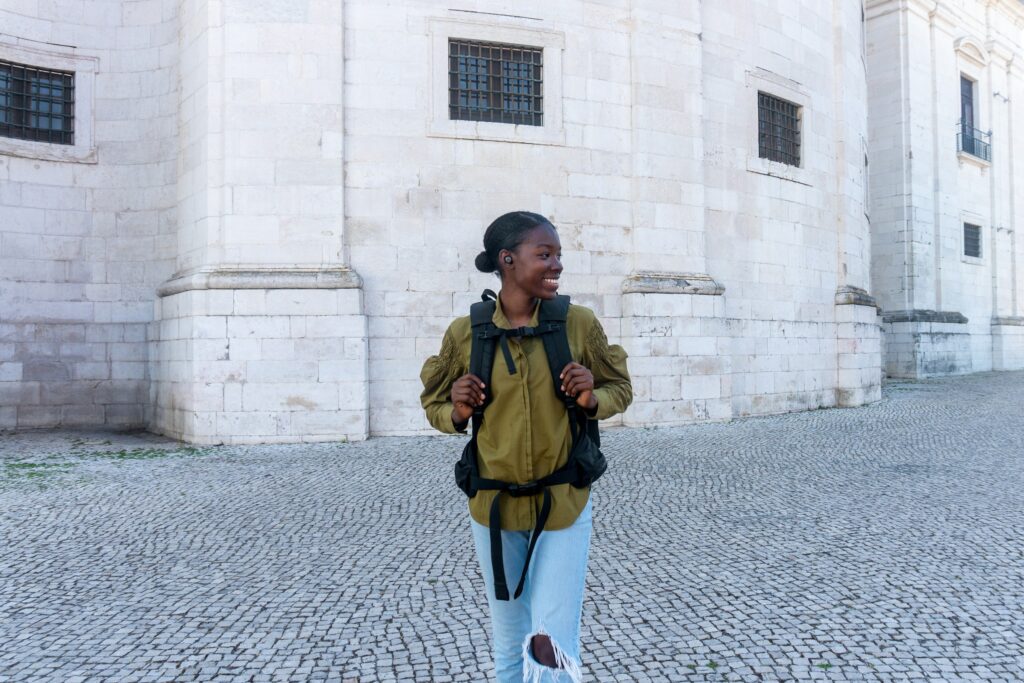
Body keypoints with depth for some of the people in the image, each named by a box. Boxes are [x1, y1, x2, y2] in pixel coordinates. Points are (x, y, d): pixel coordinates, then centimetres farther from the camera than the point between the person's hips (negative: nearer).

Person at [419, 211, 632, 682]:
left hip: (564, 506, -1)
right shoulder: (465, 333, -7)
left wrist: (592, 400, -16)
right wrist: (457, 412, -16)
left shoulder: (579, 323, -8)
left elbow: (620, 388, 5)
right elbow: (434, 405, 6)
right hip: (493, 508, 1)